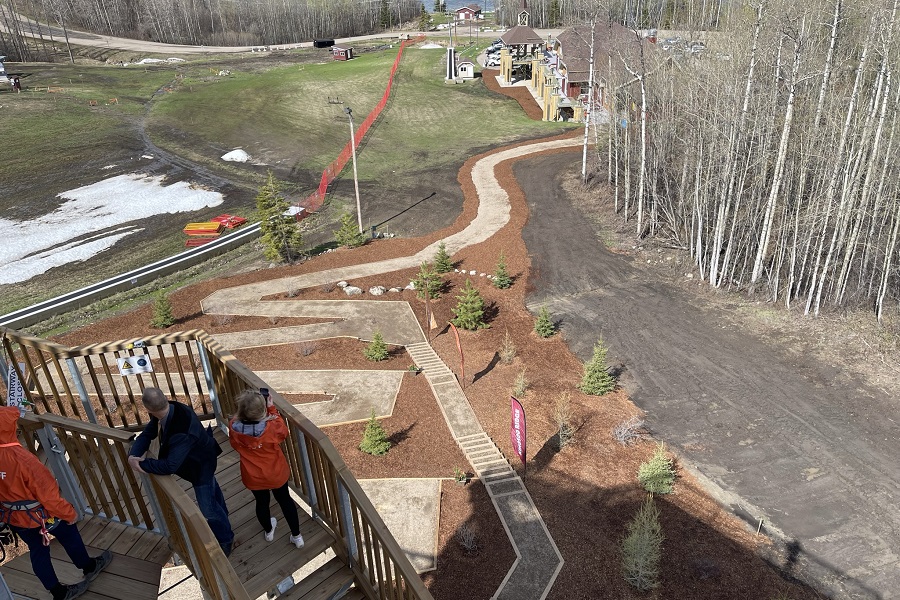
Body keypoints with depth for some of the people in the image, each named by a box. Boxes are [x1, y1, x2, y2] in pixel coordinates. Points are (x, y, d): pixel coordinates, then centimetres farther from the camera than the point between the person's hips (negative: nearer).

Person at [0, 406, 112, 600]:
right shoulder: (22, 458, -36)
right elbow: (48, 494, -27)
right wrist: (69, 512, -12)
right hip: (38, 515, -6)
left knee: (37, 551, 20)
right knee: (69, 535, 20)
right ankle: (89, 567, 44)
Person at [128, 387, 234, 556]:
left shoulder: (181, 431, -46)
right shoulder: (168, 411, -22)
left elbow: (170, 466, -45)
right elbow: (146, 434, -12)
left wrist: (141, 464, -32)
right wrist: (133, 455, -29)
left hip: (201, 465, -9)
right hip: (198, 458, 9)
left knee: (207, 508, 6)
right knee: (211, 487, 34)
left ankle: (226, 540, 33)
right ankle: (222, 515, 63)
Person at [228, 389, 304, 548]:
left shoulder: (234, 428, -28)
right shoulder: (271, 427, -34)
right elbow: (283, 431, -9)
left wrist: (244, 412, -9)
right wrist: (272, 408, -10)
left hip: (253, 477, 2)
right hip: (276, 473, -2)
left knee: (262, 502, 30)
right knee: (285, 501, 23)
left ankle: (268, 531, 56)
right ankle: (297, 536, 38)